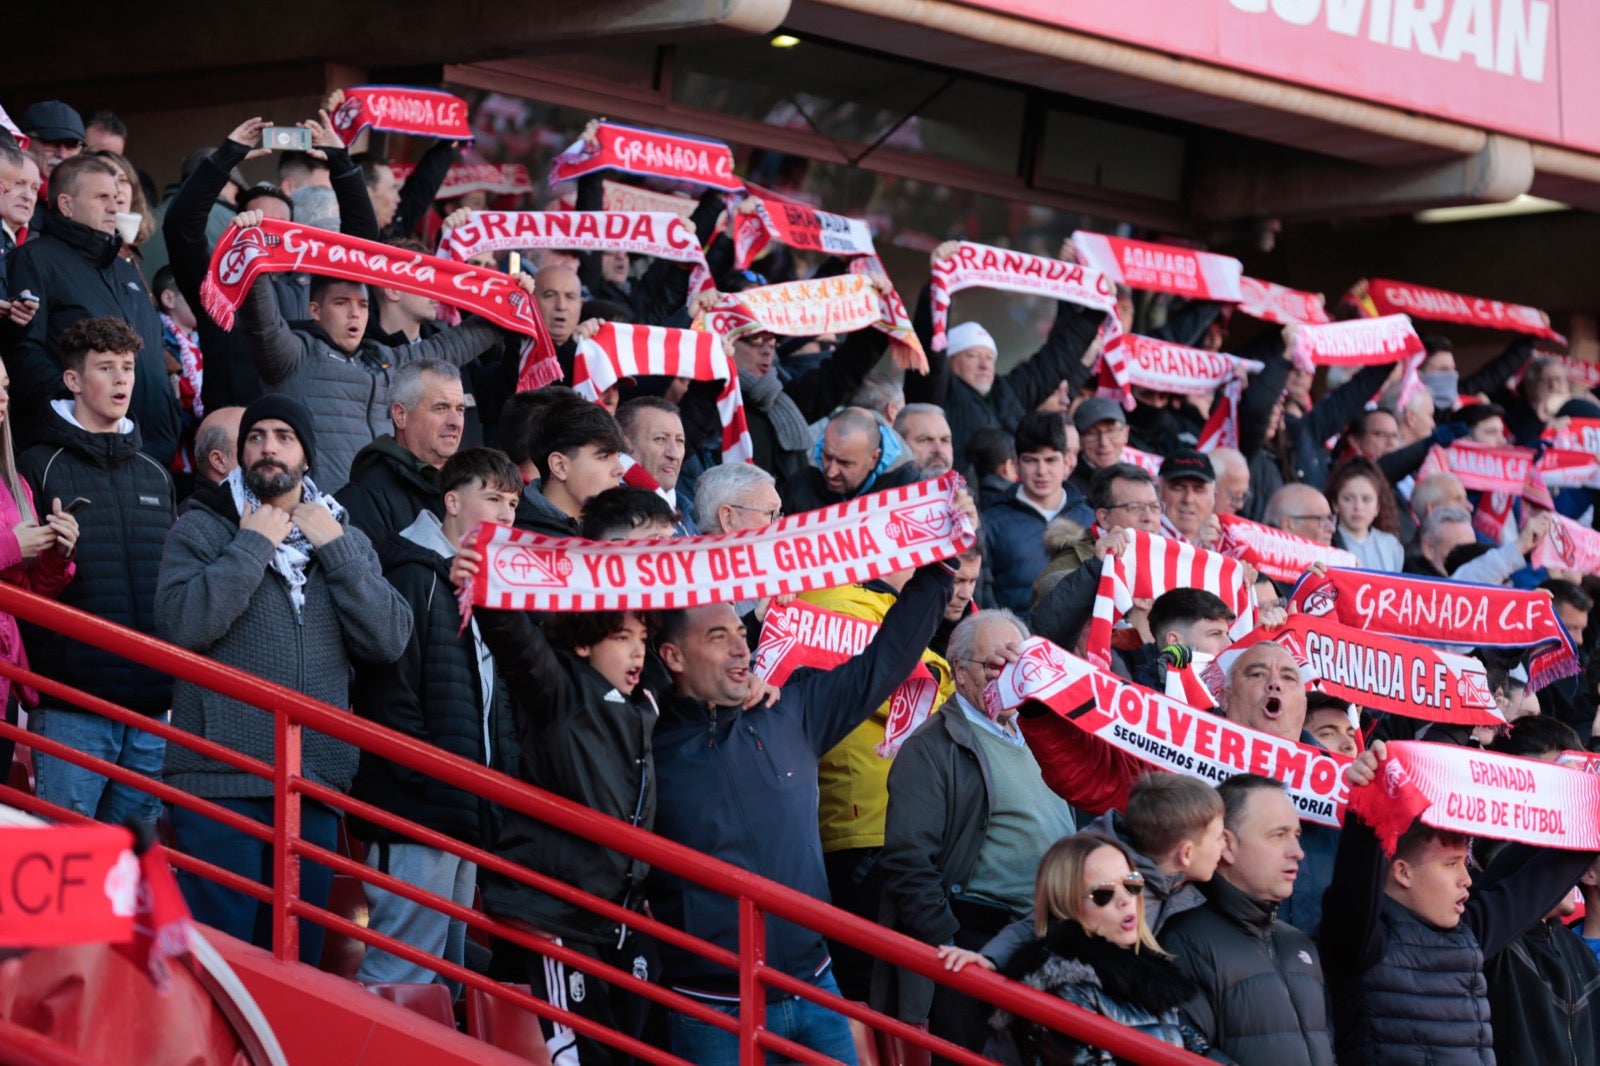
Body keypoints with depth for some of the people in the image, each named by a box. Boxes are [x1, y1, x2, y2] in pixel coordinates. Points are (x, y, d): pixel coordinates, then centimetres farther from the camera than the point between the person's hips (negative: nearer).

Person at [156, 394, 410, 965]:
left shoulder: (345, 540, 15)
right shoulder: (202, 528, 4)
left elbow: (389, 640, 1)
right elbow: (182, 623, -14)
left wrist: (334, 548, -2)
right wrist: (253, 545, -9)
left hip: (315, 786, 4)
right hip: (221, 781, -4)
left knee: (297, 957, 10)